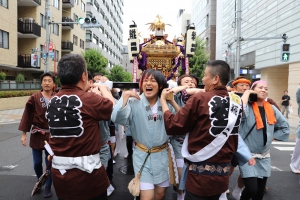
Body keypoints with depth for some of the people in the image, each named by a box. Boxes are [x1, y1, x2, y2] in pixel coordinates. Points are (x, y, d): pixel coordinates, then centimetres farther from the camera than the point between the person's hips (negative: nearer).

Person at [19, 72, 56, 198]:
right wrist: (24, 133, -4)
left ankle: (48, 187, 26)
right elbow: (27, 115, -3)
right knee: (37, 163, 11)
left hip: (52, 135, 0)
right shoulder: (34, 98, -6)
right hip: (37, 135, 1)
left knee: (50, 163, 7)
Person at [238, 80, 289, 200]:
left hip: (264, 156, 6)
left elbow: (285, 127, 18)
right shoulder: (247, 107, -11)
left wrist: (272, 136, 5)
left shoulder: (272, 109, 5)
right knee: (252, 189, -14)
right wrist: (246, 93, -21)